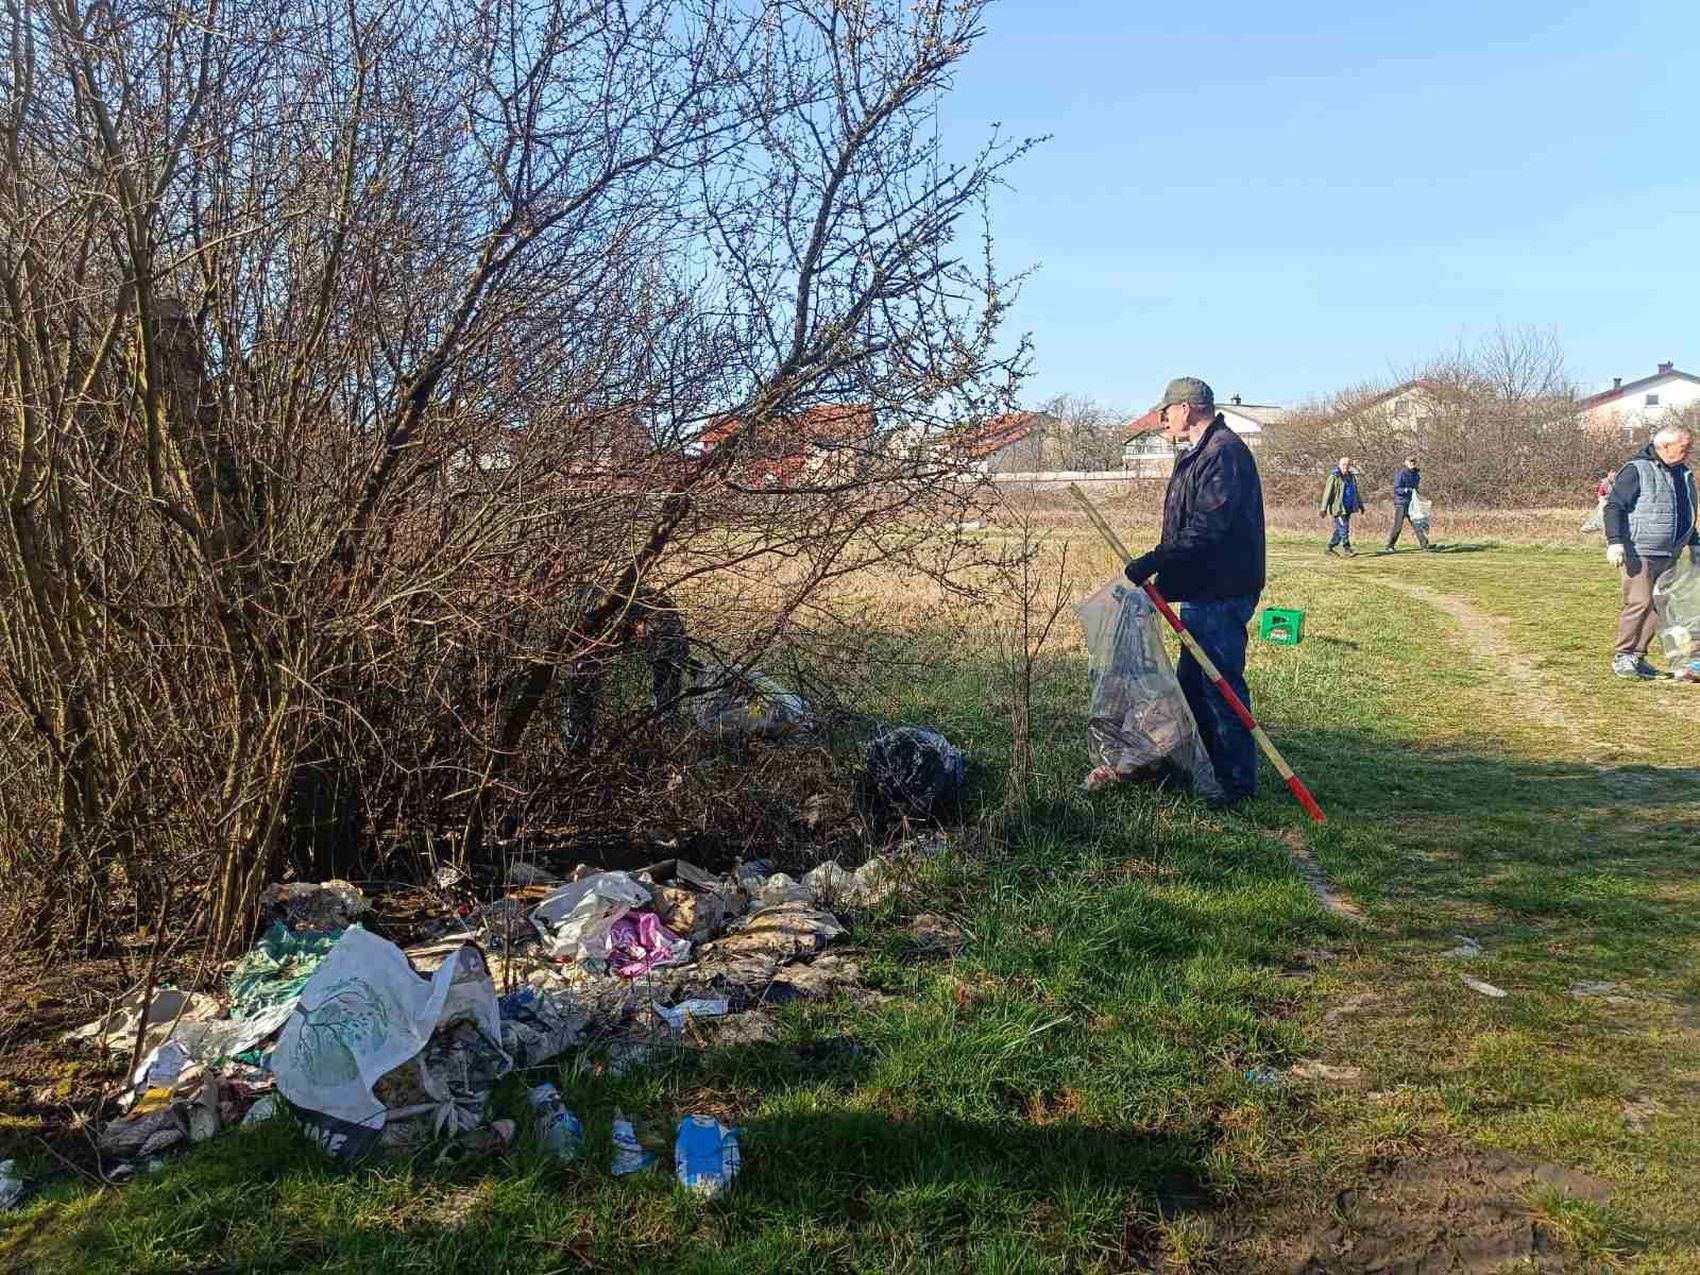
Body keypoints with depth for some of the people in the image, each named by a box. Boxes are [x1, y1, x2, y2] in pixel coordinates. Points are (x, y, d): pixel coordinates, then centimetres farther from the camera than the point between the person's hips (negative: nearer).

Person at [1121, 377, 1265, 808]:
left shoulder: (1224, 453, -17)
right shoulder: (1202, 453, 18)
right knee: (1192, 684, 18)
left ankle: (1240, 784, 5)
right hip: (1204, 591, 11)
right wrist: (1160, 569, 16)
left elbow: (1207, 529, -26)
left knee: (1223, 688, -4)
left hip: (1220, 595, -11)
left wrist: (1153, 563, -25)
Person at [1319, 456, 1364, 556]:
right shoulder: (1334, 477, -9)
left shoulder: (1352, 477, 13)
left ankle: (1330, 548, 19)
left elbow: (1356, 493, 25)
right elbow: (1327, 493, -12)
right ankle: (1347, 549, -4)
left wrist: (1360, 505, 25)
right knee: (1343, 529, -10)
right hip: (1338, 508, -7)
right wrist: (1324, 509, -16)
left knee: (1339, 530, 10)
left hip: (1348, 508, 7)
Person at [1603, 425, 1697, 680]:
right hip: (1640, 552, -8)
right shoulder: (1637, 470, -8)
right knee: (1639, 603, -13)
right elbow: (1613, 506, -12)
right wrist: (1614, 541, -21)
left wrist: (1694, 544, 28)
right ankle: (1622, 656, -4)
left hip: (1668, 556, 8)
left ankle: (1638, 656, 12)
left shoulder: (1684, 475, 17)